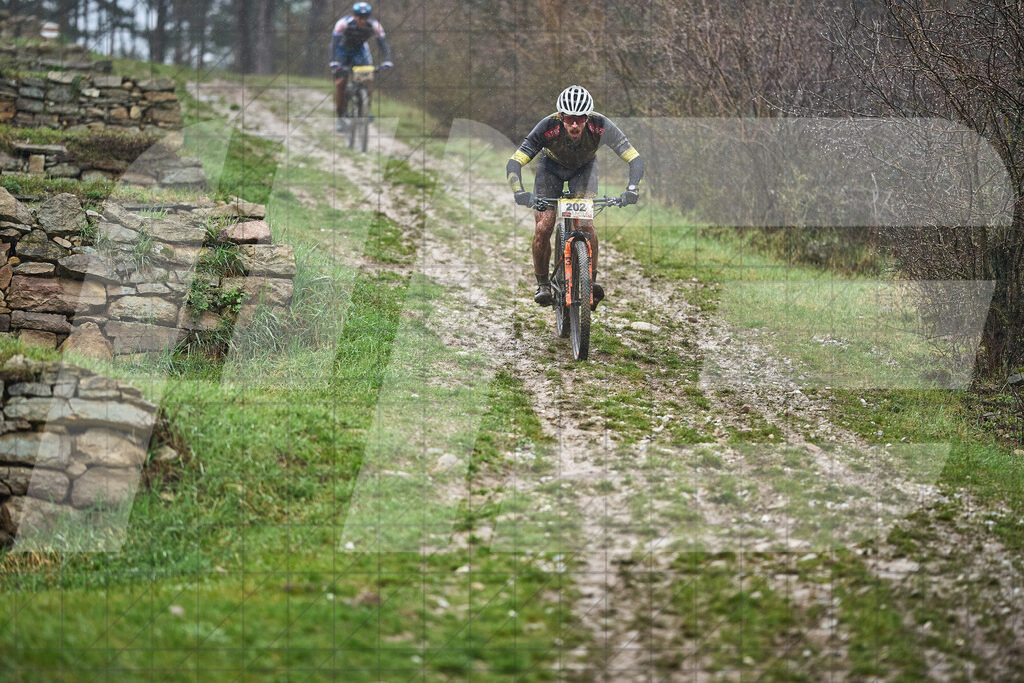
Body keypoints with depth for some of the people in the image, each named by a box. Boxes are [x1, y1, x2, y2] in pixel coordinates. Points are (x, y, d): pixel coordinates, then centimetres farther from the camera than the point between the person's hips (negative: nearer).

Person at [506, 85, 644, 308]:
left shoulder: (601, 126, -36)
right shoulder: (547, 127, -38)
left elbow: (635, 159, -34)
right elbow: (514, 162, -38)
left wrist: (632, 188, -51)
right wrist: (519, 192, -55)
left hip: (584, 167, 0)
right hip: (552, 166, 0)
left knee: (585, 223, -20)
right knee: (543, 227, -13)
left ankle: (591, 281, -6)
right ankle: (542, 284, 6)